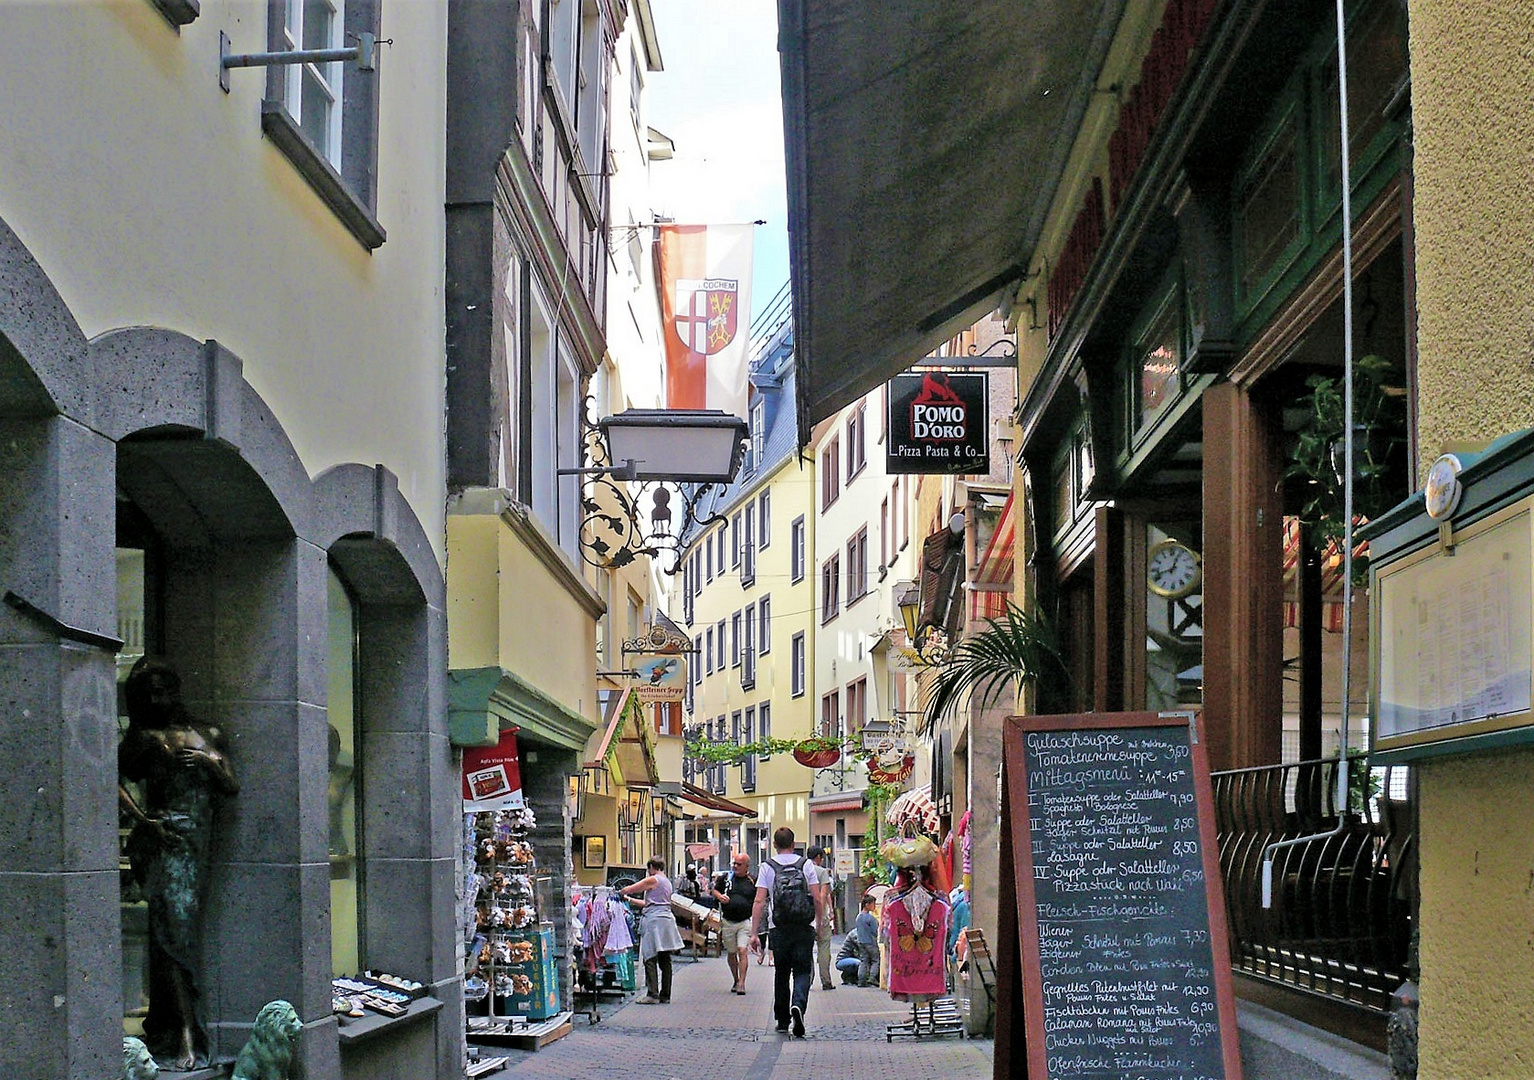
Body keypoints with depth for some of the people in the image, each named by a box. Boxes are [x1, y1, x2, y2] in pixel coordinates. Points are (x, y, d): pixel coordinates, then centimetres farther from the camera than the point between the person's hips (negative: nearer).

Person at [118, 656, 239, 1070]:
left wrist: (212, 763, -1)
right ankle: (185, 1039, -21)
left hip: (200, 845, 5)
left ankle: (163, 1029, 13)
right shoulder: (145, 738, 5)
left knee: (183, 933, 5)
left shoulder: (208, 736, 19)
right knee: (174, 930, -14)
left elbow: (232, 788, 17)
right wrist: (143, 819, -15)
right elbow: (114, 780, -6)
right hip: (165, 843, -5)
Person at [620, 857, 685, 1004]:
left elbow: (629, 889, -5)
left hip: (654, 920, -9)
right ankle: (665, 995, 10)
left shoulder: (653, 880, -6)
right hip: (667, 919, 9)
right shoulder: (667, 882, 20)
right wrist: (630, 900, 30)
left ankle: (652, 994, -13)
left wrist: (620, 893, 16)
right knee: (665, 960, 8)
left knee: (650, 958, -8)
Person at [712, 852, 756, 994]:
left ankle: (742, 983, -15)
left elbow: (757, 902, 8)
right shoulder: (725, 878, 5)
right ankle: (736, 981, 29)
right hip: (727, 922, 3)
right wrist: (720, 896, -5)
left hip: (745, 922, -3)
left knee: (743, 951, -15)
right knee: (731, 953, 12)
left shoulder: (752, 882, 2)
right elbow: (715, 890, 18)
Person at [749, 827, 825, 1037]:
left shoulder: (767, 867, 1)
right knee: (802, 971, 2)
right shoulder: (806, 864, 3)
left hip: (779, 930, 1)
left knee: (781, 973, 13)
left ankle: (782, 1020, 20)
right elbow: (817, 899, -1)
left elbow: (759, 901, -5)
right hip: (804, 929, -1)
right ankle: (798, 1004, -26)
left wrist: (754, 933, -4)